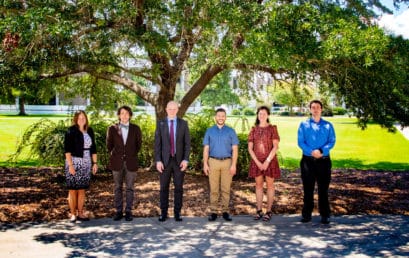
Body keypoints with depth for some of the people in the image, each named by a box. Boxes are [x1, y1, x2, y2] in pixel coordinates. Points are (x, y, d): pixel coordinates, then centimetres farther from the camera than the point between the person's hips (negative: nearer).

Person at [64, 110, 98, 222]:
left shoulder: (90, 131, 10)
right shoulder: (71, 131, -6)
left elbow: (93, 148, 14)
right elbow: (67, 149, -10)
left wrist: (95, 163, 9)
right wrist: (70, 165, -16)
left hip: (86, 163, 5)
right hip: (74, 162, -4)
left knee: (82, 189, 7)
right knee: (73, 189, 0)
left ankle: (80, 213, 13)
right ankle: (73, 214, 7)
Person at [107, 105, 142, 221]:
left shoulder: (136, 129, 0)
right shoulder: (112, 129, 0)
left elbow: (138, 144, 13)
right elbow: (109, 145, 12)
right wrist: (114, 156, 12)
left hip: (131, 162, 0)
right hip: (117, 162, 0)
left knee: (130, 188, 3)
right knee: (117, 188, 5)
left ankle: (128, 211, 11)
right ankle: (119, 211, 13)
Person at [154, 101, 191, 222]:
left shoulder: (183, 123, 2)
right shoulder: (160, 123, 1)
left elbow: (187, 143, -1)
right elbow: (157, 143, -2)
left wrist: (185, 160, -11)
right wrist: (158, 161, -11)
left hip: (179, 161, 0)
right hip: (165, 160, 0)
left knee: (178, 188, 3)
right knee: (164, 188, 4)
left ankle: (177, 213, 13)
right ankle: (163, 213, 14)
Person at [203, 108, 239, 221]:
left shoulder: (231, 131, 4)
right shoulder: (209, 131, 8)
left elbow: (235, 149, 0)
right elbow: (206, 149, 5)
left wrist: (234, 165, -8)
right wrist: (205, 164, -3)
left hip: (227, 162, 0)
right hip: (213, 162, 1)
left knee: (226, 188, 2)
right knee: (214, 189, 2)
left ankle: (225, 211, 9)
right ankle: (213, 212, 7)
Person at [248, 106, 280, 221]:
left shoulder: (272, 128, -1)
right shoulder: (254, 130, 6)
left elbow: (275, 146, -8)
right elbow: (250, 148, 3)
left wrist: (267, 161, -14)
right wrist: (258, 162, -8)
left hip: (270, 160, -3)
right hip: (256, 161, 3)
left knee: (270, 185, 2)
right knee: (258, 185, 6)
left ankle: (269, 211, 8)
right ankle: (259, 211, 11)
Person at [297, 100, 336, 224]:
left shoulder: (328, 125, 6)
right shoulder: (304, 124, 5)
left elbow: (332, 142, -1)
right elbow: (300, 142, -2)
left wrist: (321, 151, -18)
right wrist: (311, 151, -18)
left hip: (324, 160, 0)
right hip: (308, 160, 0)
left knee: (323, 188, 4)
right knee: (308, 188, 5)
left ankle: (324, 215, 11)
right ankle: (307, 214, 14)